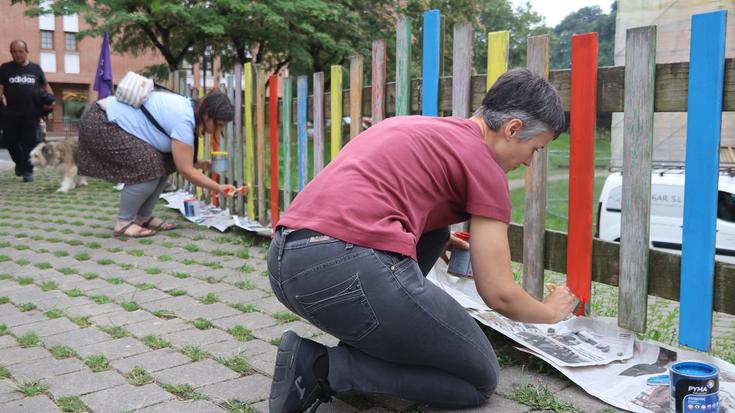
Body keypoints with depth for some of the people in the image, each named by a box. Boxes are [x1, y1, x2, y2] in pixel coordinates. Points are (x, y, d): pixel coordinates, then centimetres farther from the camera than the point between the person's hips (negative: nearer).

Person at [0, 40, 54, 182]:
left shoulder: (35, 68, 11)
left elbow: (45, 85, 21)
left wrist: (50, 100, 4)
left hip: (32, 113, -1)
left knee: (29, 142, -2)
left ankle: (27, 170, 4)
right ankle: (19, 162, 32)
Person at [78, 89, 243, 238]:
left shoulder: (186, 108, 4)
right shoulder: (183, 121, -25)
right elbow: (186, 170, -21)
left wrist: (201, 165, 0)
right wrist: (218, 188, -13)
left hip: (113, 122, 10)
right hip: (100, 123, -10)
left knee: (165, 163, 3)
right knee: (149, 166, -20)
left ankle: (143, 217, 11)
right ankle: (123, 222, -7)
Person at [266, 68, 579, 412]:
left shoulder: (415, 127, 27)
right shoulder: (483, 163, 4)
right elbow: (499, 294, 5)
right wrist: (551, 310, 26)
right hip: (351, 270, -9)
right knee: (480, 379, 10)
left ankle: (369, 342, 17)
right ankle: (324, 368, -3)